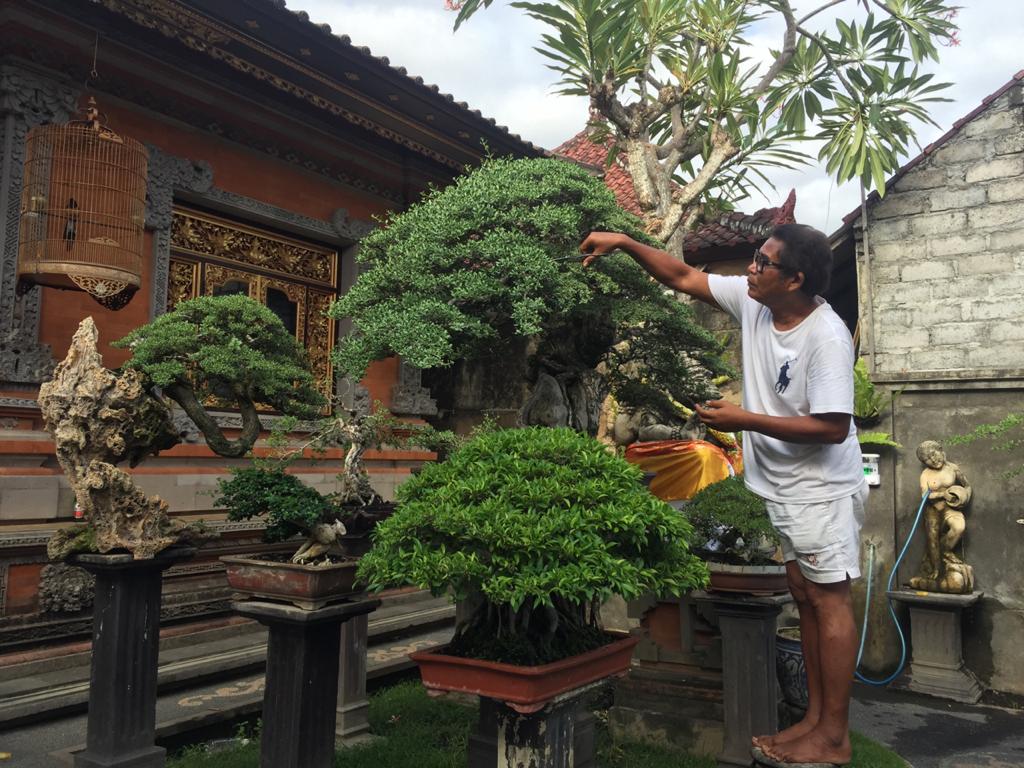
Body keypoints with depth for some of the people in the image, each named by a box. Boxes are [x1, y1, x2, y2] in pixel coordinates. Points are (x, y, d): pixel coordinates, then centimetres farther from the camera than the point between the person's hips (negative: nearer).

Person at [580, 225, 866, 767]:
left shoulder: (827, 337, -24)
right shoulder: (752, 301, -2)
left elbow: (833, 427, -26)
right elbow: (683, 278, 6)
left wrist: (745, 420, -24)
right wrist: (625, 242, -1)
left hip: (822, 489, -8)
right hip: (783, 486, 8)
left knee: (829, 600, 1)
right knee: (804, 595, 14)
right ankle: (816, 716, 26)